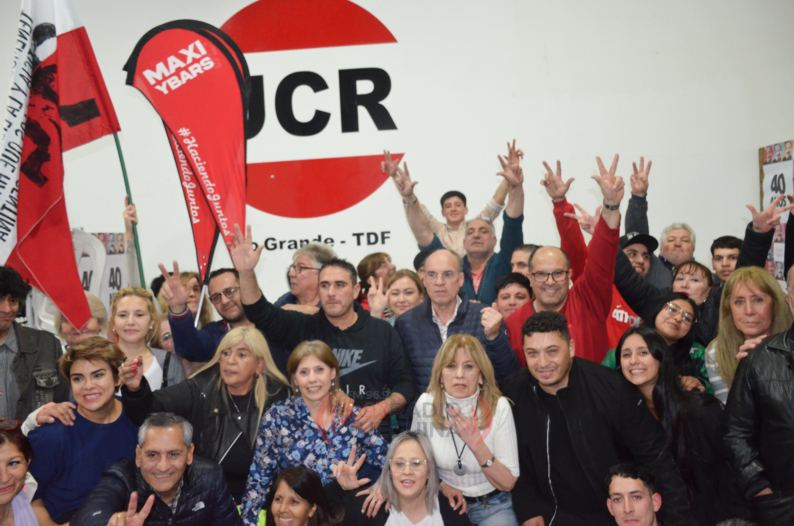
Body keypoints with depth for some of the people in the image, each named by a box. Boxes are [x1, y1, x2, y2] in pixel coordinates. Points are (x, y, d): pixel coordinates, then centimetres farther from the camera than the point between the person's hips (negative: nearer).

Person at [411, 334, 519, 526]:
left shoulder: (498, 407, -16)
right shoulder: (426, 404, -11)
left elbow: (508, 483, -13)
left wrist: (476, 443, -26)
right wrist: (439, 484, -9)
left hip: (493, 505, -1)